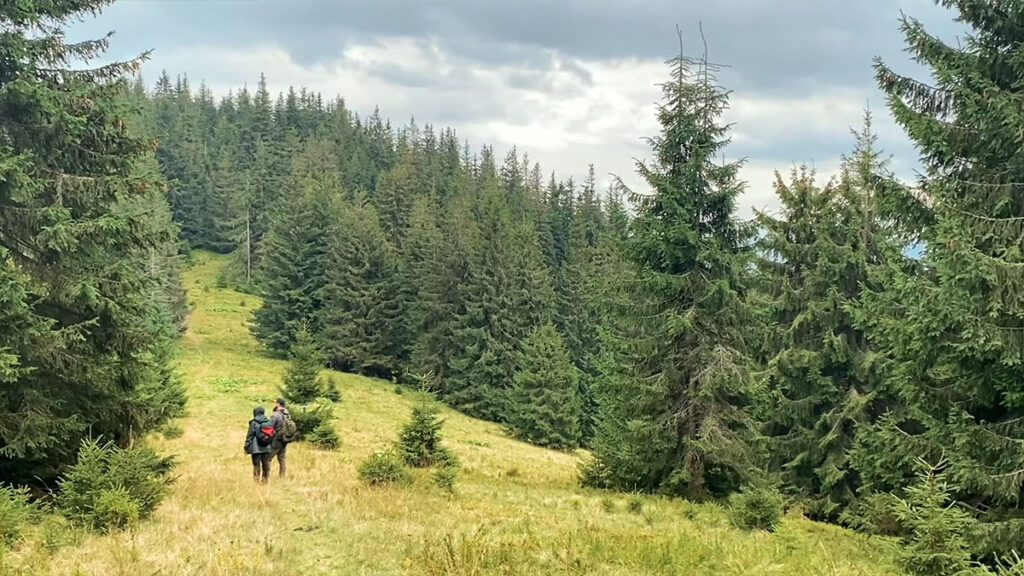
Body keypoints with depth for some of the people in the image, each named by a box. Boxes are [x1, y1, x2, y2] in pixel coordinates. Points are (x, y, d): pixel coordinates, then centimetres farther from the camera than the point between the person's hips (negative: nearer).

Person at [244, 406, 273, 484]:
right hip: (266, 448, 4)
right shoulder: (269, 422, 4)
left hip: (256, 449, -4)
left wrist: (247, 447, -2)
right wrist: (271, 446, 19)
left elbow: (250, 436, -9)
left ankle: (257, 481, 0)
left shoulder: (254, 423, -10)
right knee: (266, 465, 12)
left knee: (257, 466, 0)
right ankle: (265, 480, 18)